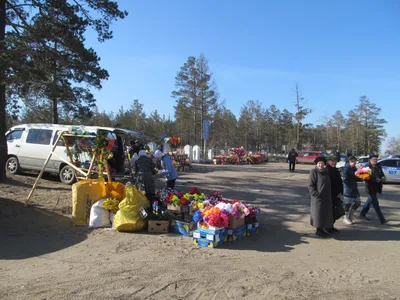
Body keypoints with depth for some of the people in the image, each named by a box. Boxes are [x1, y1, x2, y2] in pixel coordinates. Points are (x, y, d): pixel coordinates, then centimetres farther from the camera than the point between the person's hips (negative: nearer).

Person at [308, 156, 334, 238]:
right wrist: (317, 194, -19)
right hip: (318, 197, -8)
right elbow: (310, 185, -14)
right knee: (319, 213, -1)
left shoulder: (326, 171, 11)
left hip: (327, 197, 8)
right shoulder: (314, 172, -10)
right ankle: (318, 230, 10)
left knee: (326, 213, 11)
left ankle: (322, 229, 22)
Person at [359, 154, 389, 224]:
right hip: (371, 188, -8)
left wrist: (383, 178, -10)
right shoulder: (367, 167, -14)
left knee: (370, 201, 20)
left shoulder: (378, 167, 9)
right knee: (376, 204, -5)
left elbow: (382, 174, 14)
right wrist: (375, 179, -29)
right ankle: (382, 220, -2)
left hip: (376, 188, 8)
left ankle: (362, 214, 36)